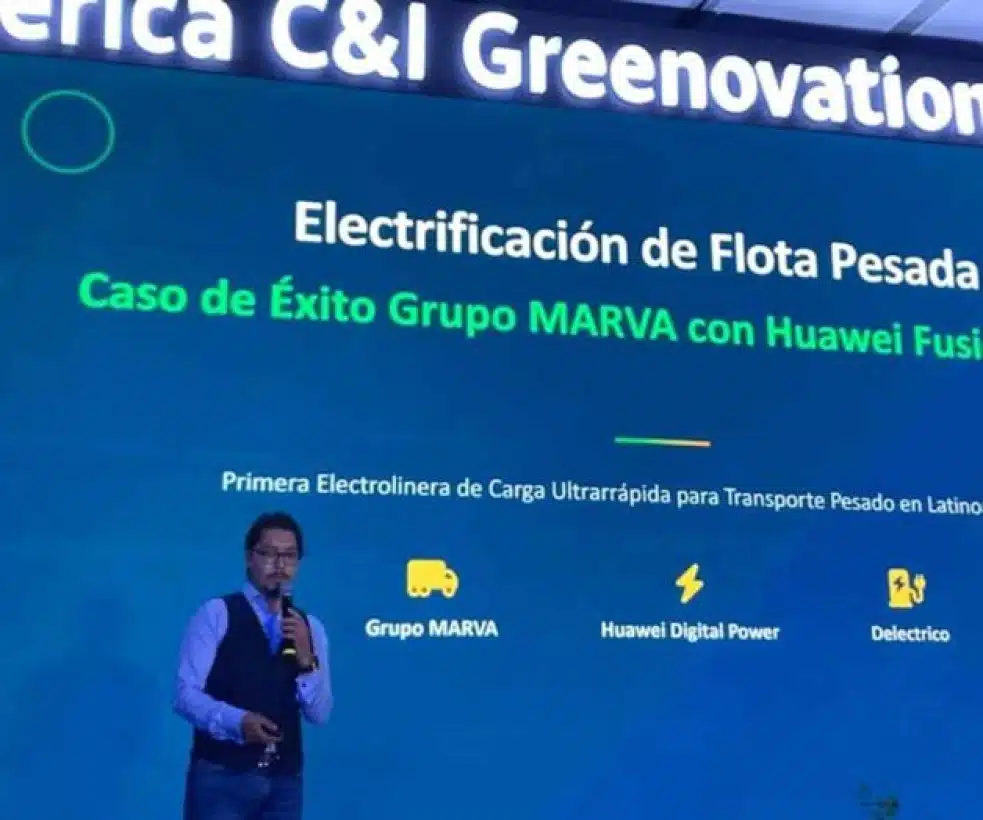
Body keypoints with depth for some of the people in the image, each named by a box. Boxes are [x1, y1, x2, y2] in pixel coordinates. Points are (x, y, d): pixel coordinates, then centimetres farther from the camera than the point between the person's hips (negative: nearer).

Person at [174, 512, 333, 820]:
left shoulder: (309, 627, 11)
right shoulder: (216, 613, -2)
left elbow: (319, 714, 6)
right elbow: (185, 694, -8)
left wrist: (307, 661, -10)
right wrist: (237, 721, -24)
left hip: (284, 780, 4)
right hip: (221, 775, -4)